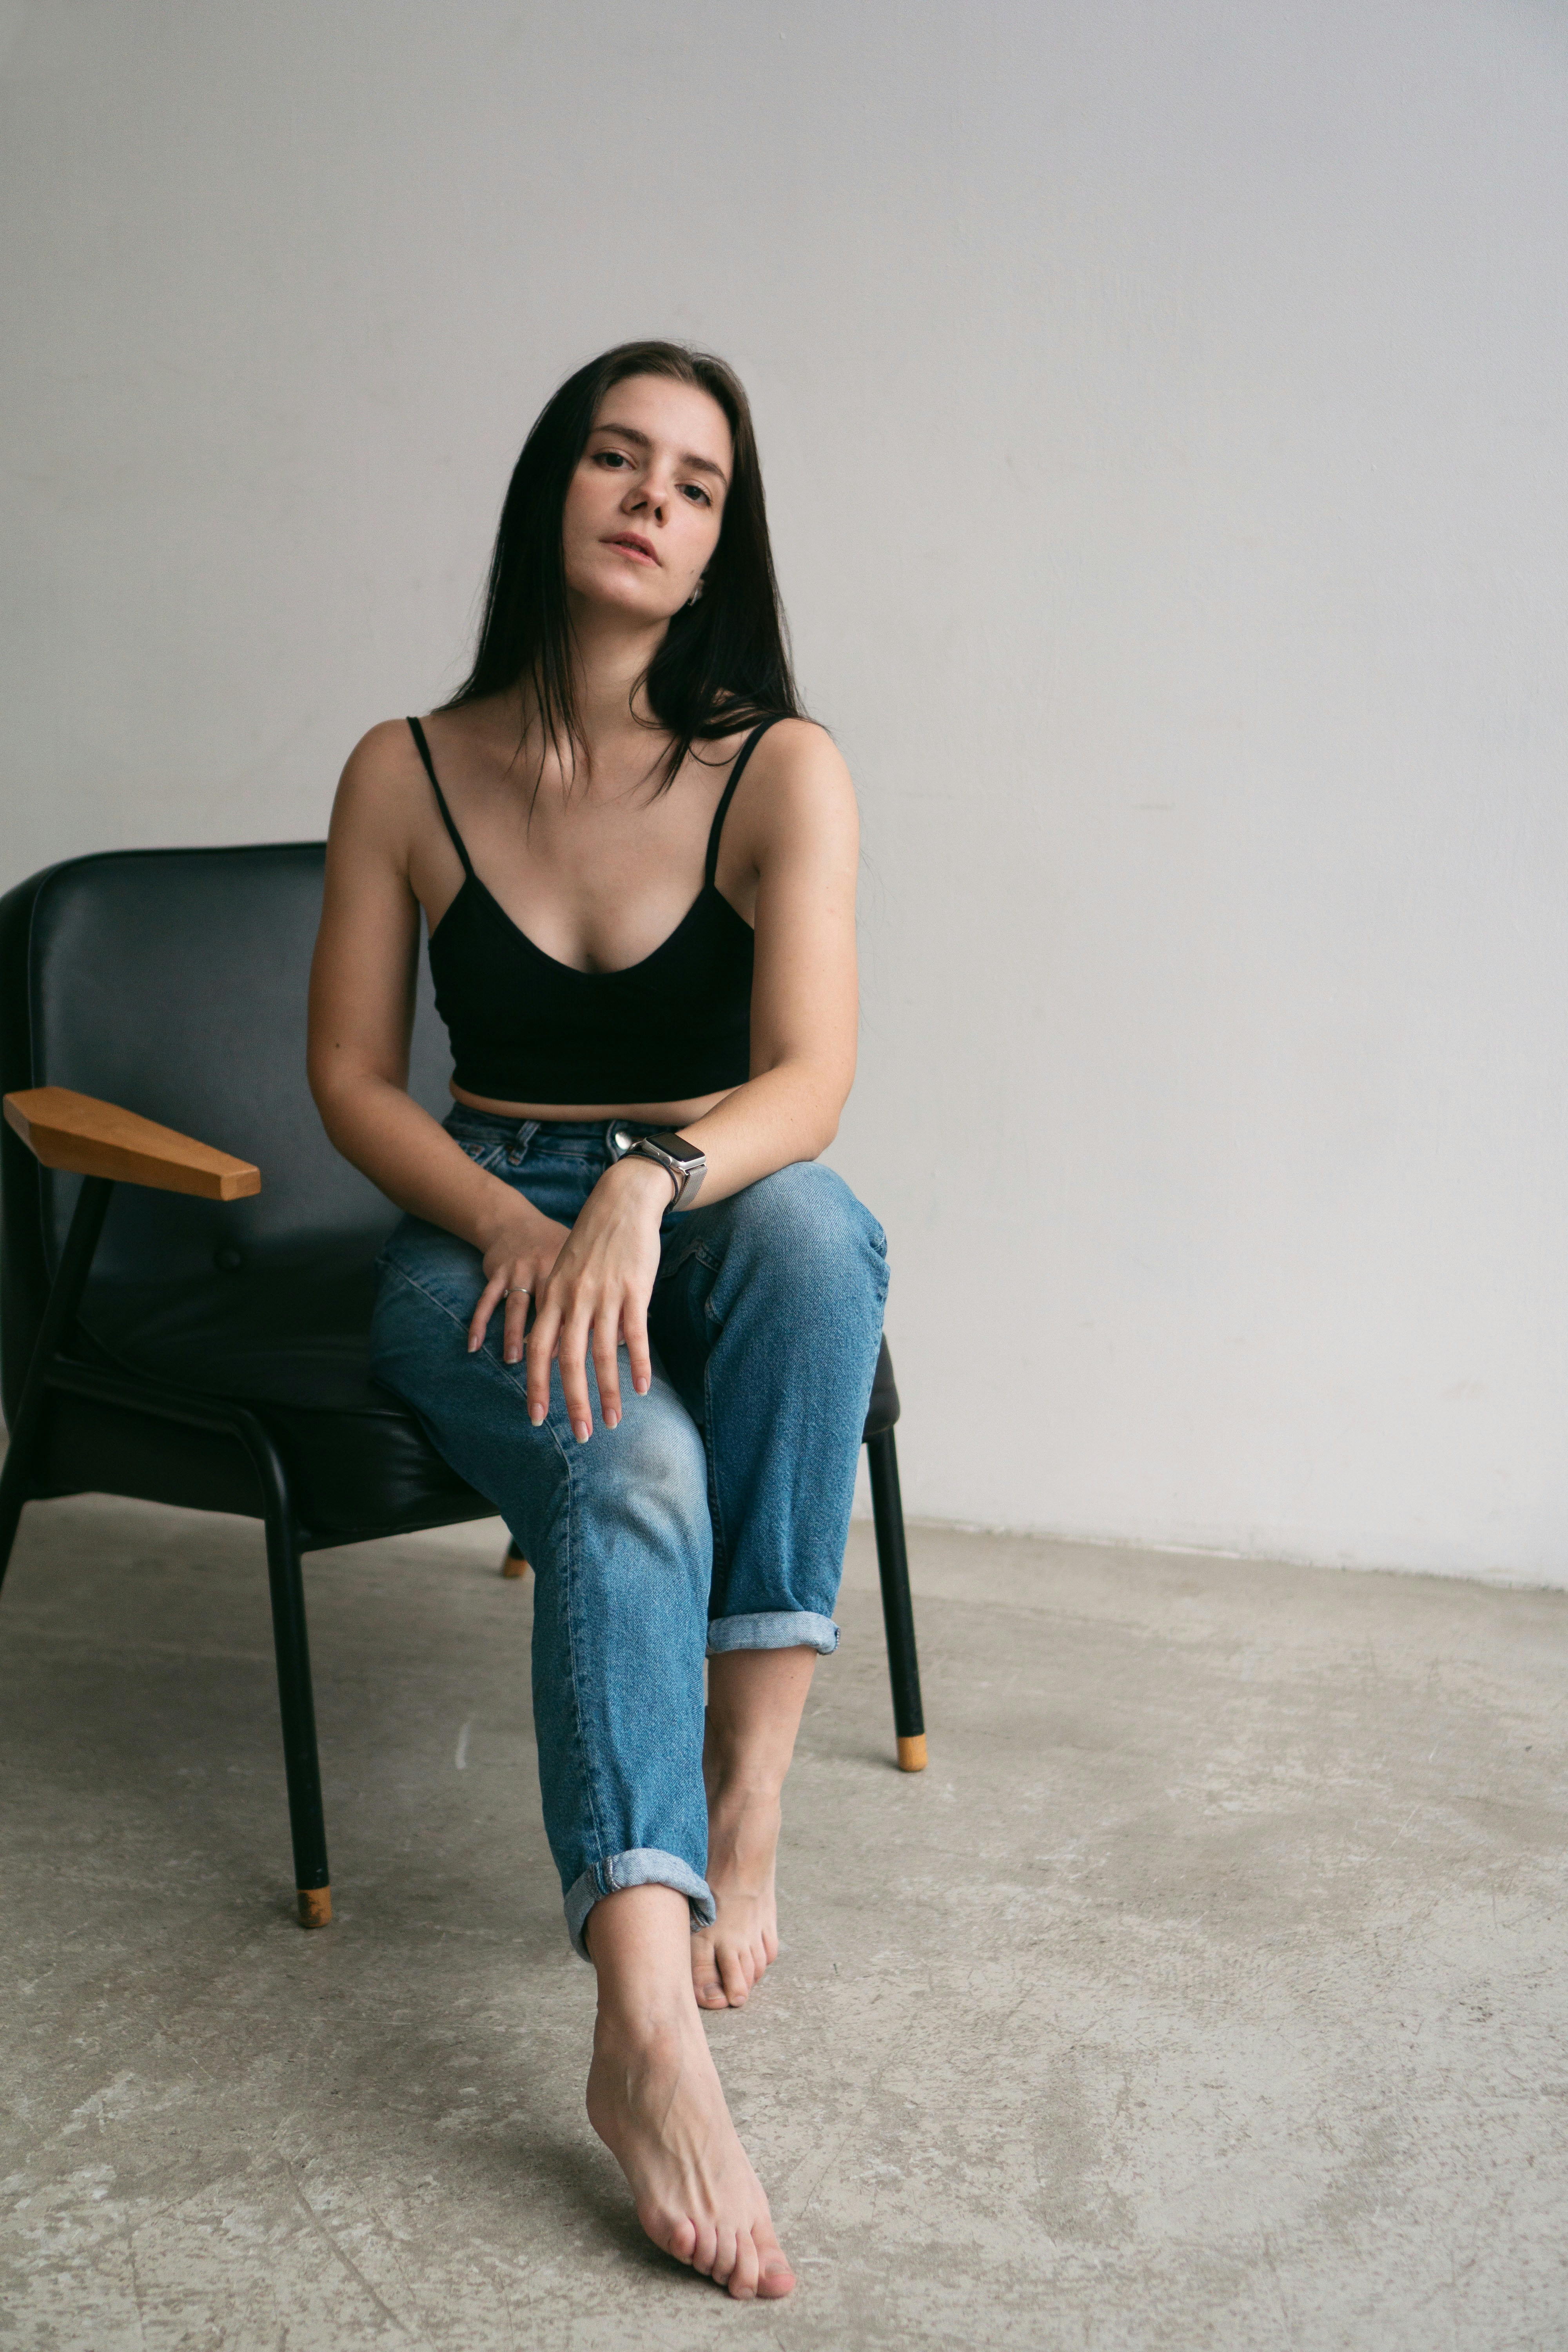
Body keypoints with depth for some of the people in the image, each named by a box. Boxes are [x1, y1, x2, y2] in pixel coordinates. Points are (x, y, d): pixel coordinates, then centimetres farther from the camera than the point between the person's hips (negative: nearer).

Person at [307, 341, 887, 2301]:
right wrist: (517, 1226, -19)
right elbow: (351, 1079, 0)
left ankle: (746, 1800, -29)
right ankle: (649, 2036, -45)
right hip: (479, 1237, -1)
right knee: (630, 1472, -35)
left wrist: (644, 1185, -37)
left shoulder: (779, 773, -6)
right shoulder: (409, 775, -1)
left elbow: (810, 1086, -16)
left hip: (713, 1236, 1)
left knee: (815, 1223, -37)